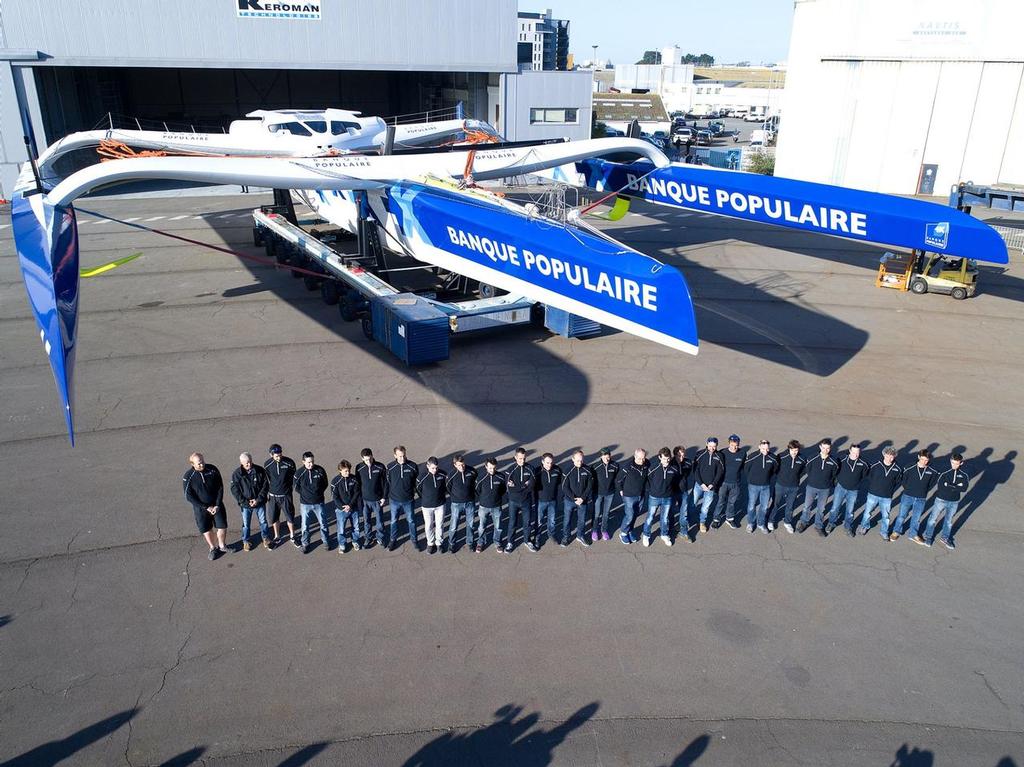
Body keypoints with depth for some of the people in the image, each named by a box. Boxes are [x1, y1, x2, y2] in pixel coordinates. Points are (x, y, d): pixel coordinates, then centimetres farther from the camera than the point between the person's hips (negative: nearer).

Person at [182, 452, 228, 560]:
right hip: (201, 508, -1)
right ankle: (213, 548, 33)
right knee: (206, 530, 9)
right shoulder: (188, 477, -17)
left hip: (217, 505, 1)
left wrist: (217, 505, -11)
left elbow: (220, 488, -5)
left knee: (223, 527, 5)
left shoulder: (212, 469, -13)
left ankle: (221, 545, 32)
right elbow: (189, 496, -13)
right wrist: (206, 507, -15)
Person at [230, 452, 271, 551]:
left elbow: (266, 485, -7)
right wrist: (245, 502, -16)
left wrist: (259, 499, -15)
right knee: (246, 524, 15)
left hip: (260, 502, 0)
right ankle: (245, 541, 35)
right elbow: (235, 490, -10)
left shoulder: (259, 470, -12)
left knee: (263, 521, 15)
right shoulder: (237, 474, -13)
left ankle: (266, 539, 35)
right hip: (245, 504, 0)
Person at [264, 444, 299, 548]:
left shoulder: (289, 463, -13)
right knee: (274, 518, 12)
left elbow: (294, 477, 1)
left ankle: (292, 536, 27)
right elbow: (265, 479, 6)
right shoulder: (267, 464, -8)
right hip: (272, 496, 1)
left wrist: (289, 488, 1)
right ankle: (277, 536, 33)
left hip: (286, 495, -1)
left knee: (290, 516, 6)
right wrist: (266, 493, 6)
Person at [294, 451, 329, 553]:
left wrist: (319, 493, 0)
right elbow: (297, 487, 3)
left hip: (319, 503, 0)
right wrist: (305, 494, 1)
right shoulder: (299, 473, -13)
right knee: (305, 526, 13)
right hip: (305, 504, 0)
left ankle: (325, 541, 33)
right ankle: (305, 544, 32)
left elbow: (325, 484, 4)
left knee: (323, 523, 13)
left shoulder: (320, 470, -12)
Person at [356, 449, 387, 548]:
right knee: (366, 521, 13)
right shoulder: (359, 468, -8)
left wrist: (384, 497, -4)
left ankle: (380, 538, 29)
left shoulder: (380, 467, -12)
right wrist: (359, 498, 1)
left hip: (378, 500, -1)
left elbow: (385, 482, -3)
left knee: (380, 521, 10)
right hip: (365, 500, 1)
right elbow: (357, 483, 2)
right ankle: (367, 538, 31)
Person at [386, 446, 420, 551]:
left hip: (408, 500, -1)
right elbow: (387, 483, 1)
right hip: (394, 500, 1)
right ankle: (393, 540, 36)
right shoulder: (390, 467, -12)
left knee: (411, 520, 14)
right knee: (393, 521, 17)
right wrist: (386, 497, 6)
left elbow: (417, 481, 2)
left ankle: (414, 539, 33)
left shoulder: (413, 466, -14)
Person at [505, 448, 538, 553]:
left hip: (527, 501, 2)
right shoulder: (510, 470, -12)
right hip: (514, 501, -2)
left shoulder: (530, 469, -7)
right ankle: (510, 542, 26)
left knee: (527, 522, 14)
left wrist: (517, 487, -19)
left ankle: (527, 540, 34)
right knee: (512, 523, 10)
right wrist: (524, 486, -18)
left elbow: (531, 485, -15)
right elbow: (509, 488, -18)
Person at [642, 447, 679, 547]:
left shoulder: (674, 469, -11)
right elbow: (647, 480, -7)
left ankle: (664, 535, 39)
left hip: (667, 498, 2)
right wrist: (650, 490, -3)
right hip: (654, 497, -2)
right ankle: (646, 536, 31)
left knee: (665, 518, 19)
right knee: (650, 517, 12)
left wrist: (670, 490, 8)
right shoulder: (654, 469, -20)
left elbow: (676, 481, 7)